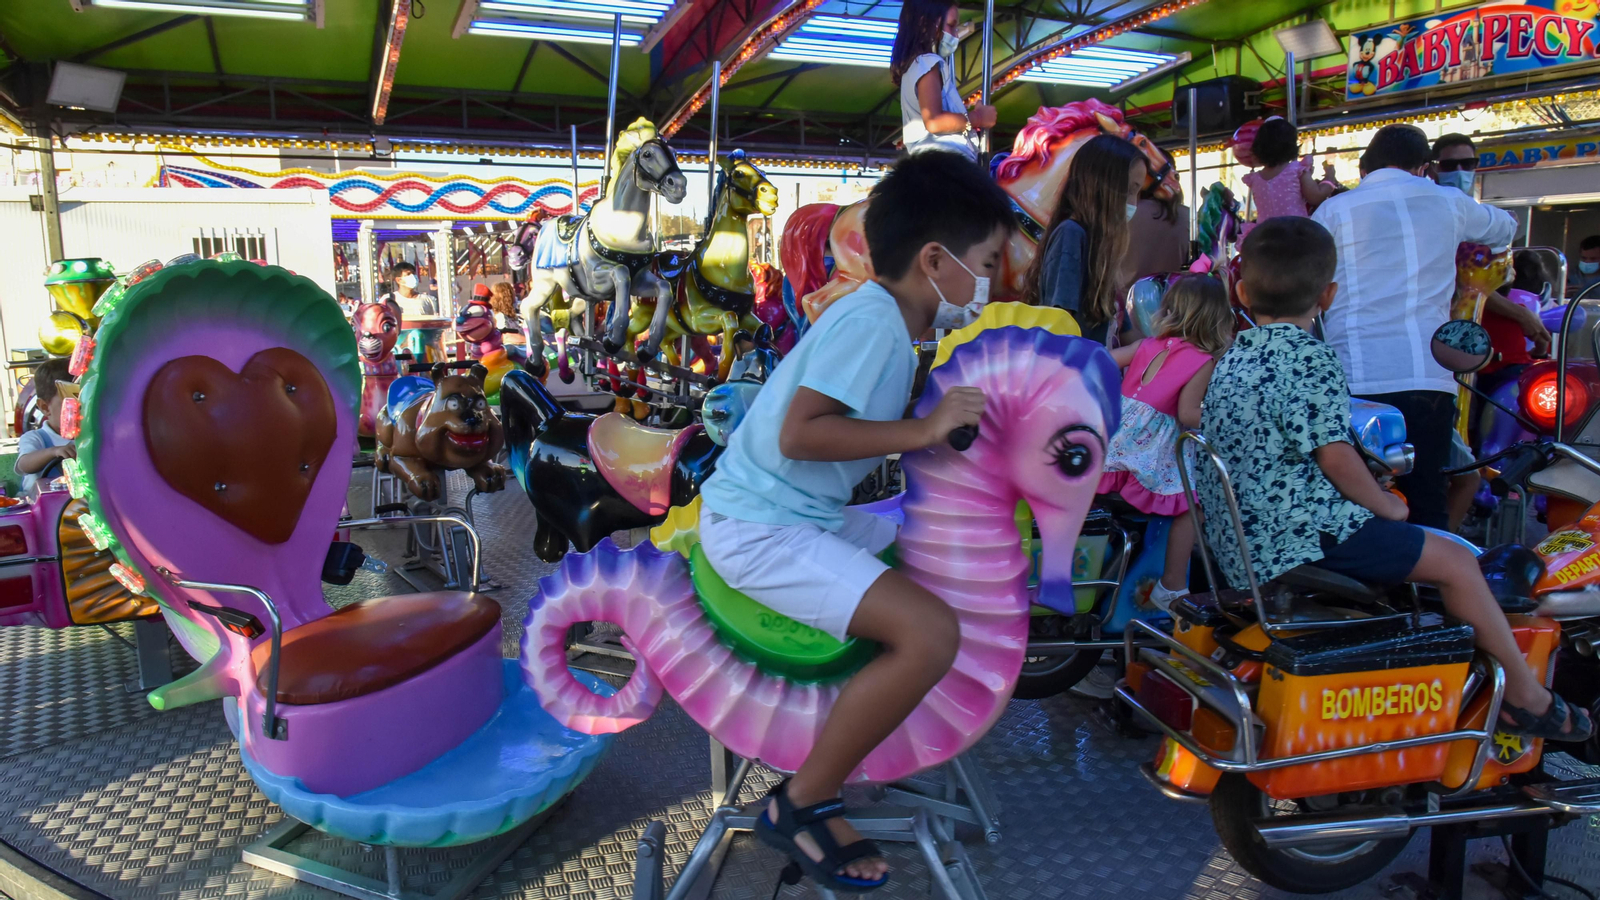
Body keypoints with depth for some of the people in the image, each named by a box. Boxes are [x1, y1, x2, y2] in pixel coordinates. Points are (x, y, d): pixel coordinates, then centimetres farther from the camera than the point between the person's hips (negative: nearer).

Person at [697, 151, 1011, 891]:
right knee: (930, 632, -23)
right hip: (760, 530, -11)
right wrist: (922, 430, -24)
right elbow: (800, 434, -26)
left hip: (805, 515, 11)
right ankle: (801, 806, -5)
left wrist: (946, 427, 10)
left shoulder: (886, 320, 10)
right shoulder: (871, 320, -19)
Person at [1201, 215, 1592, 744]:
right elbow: (1335, 457, -17)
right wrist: (1385, 504, -1)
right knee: (1456, 563, 2)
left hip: (1239, 540, 9)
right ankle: (1526, 696, 16)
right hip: (1304, 535, -9)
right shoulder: (1311, 358, -15)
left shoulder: (1233, 357, 10)